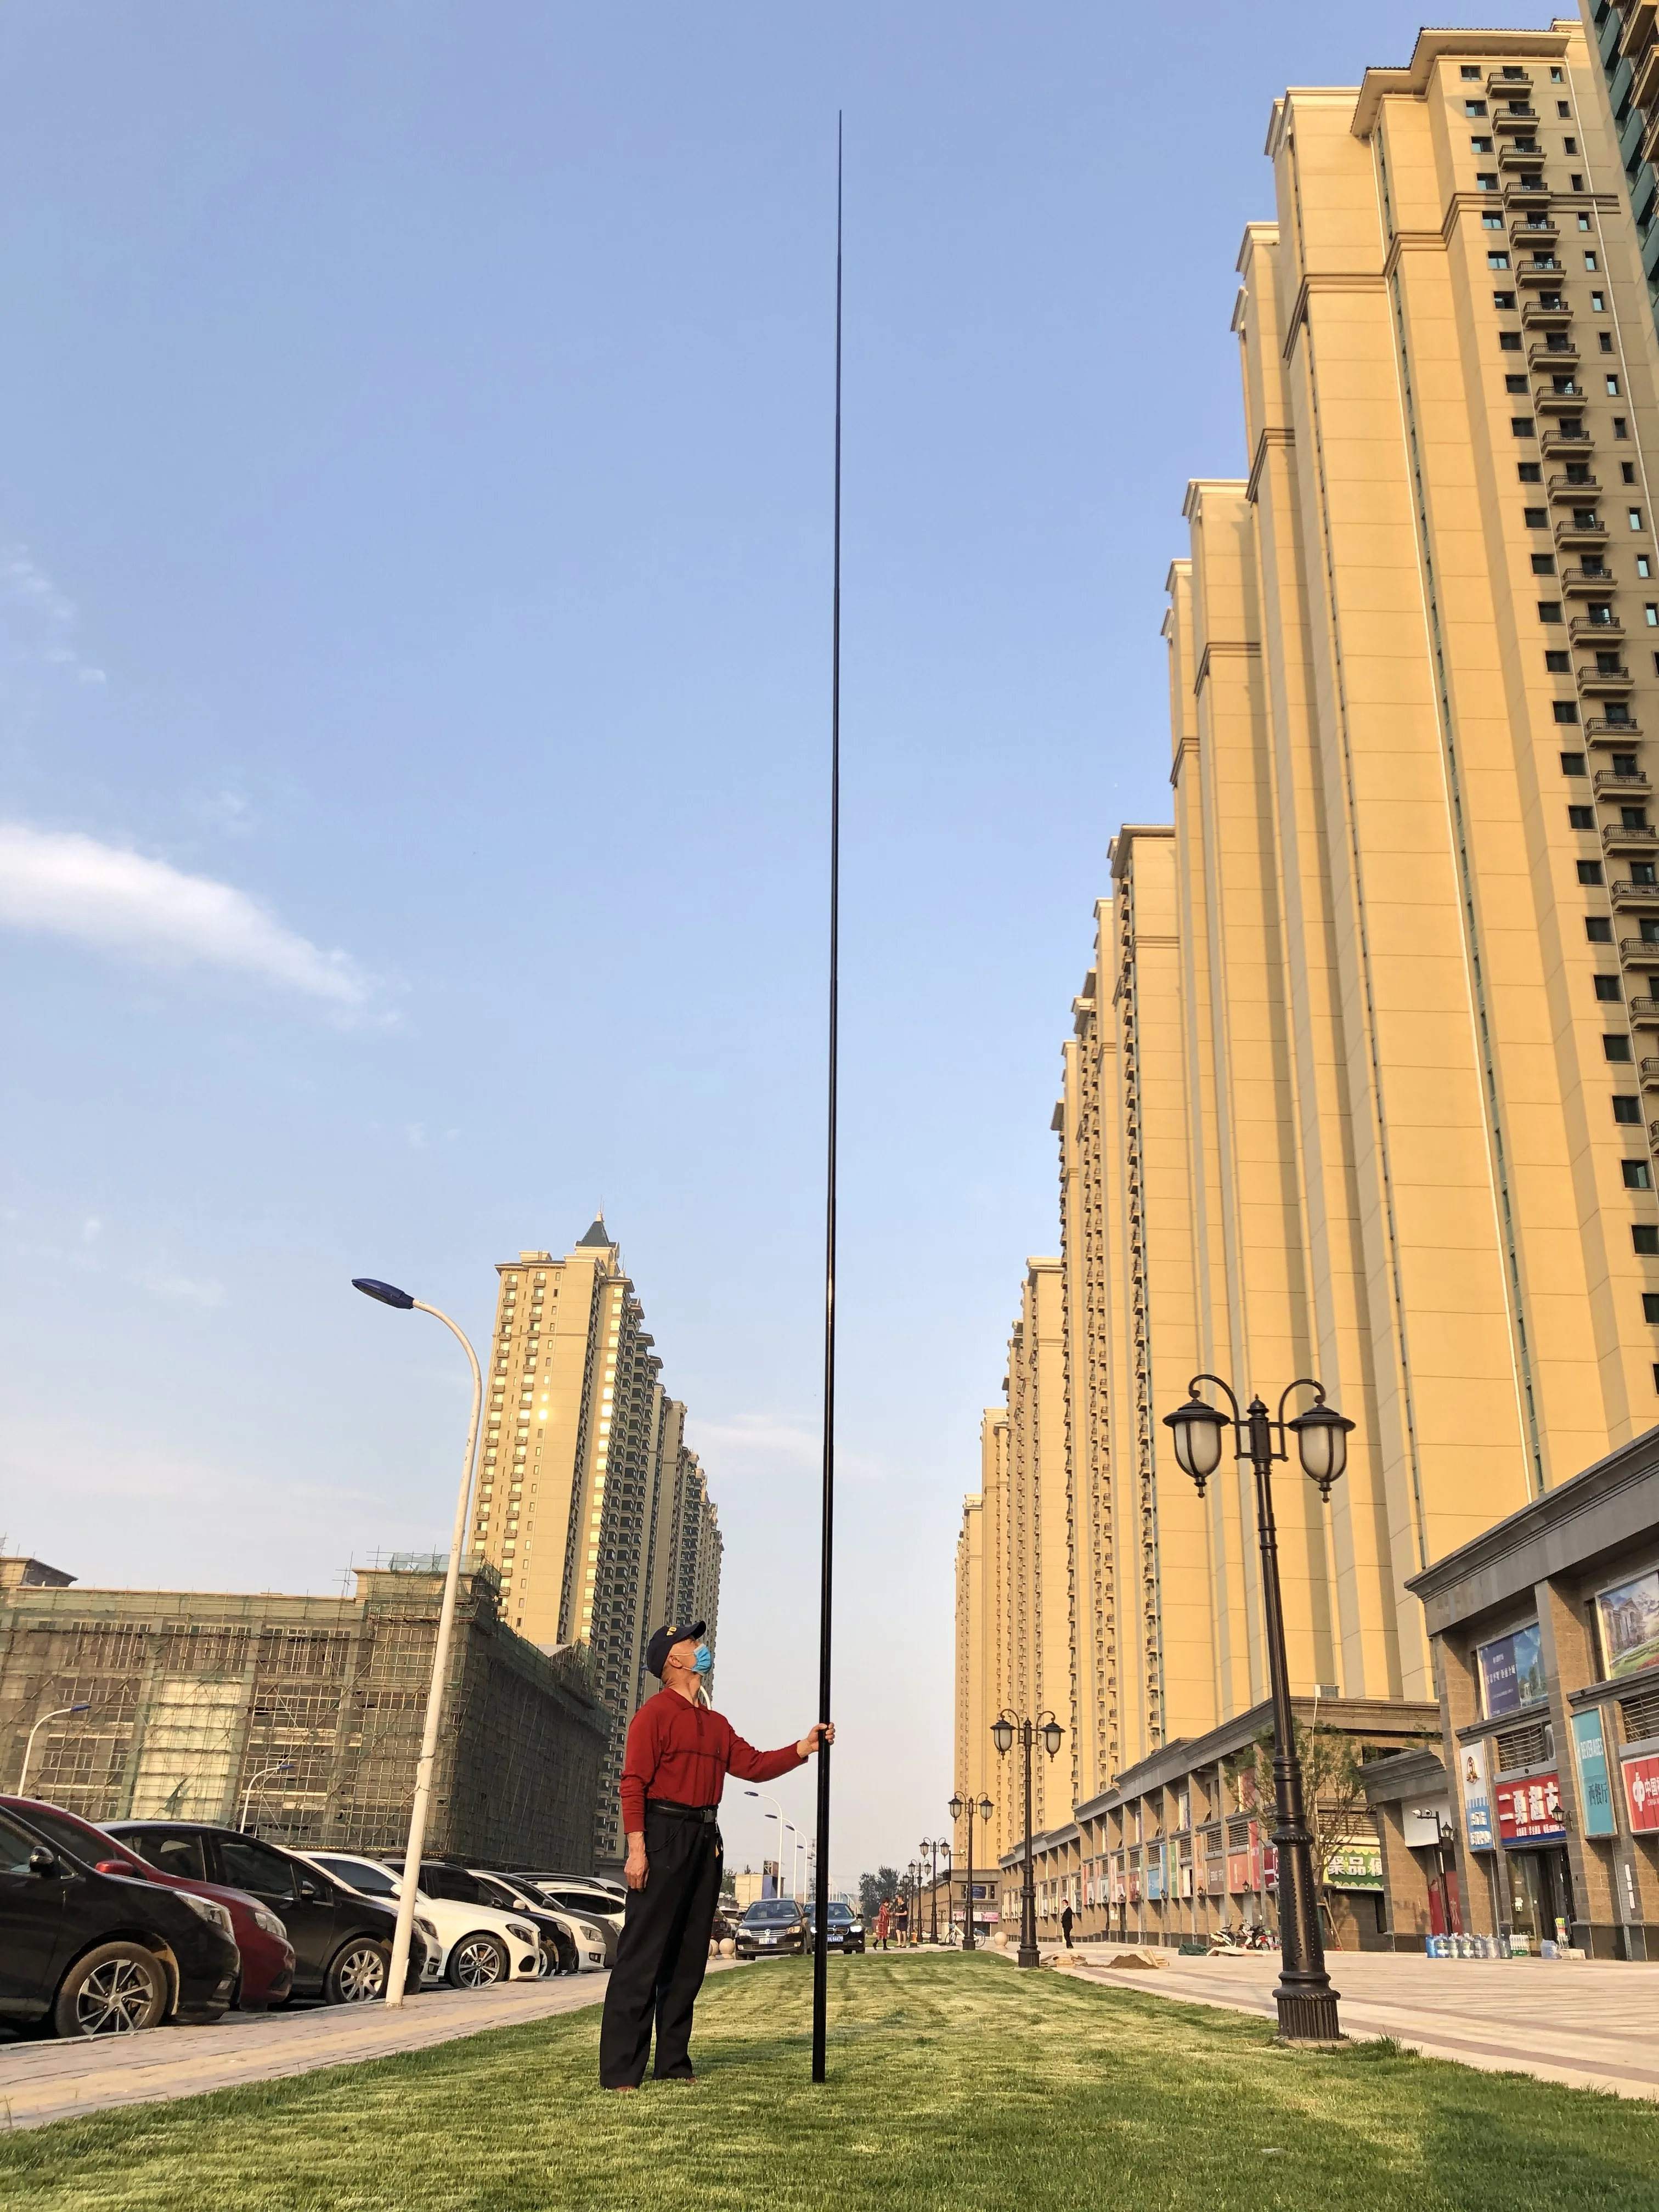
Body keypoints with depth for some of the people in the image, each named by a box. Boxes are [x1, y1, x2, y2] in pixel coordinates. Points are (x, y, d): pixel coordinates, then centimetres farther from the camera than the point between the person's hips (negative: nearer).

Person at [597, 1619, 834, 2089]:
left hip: (705, 1840, 8)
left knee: (690, 1955, 10)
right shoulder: (656, 1712, -5)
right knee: (644, 1953, -7)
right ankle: (620, 2070, -5)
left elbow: (753, 1765, 14)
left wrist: (803, 1748, 2)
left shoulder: (715, 1723, 19)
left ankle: (674, 2063, 17)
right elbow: (634, 1782, -12)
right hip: (664, 1835, -8)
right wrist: (636, 1848, -20)